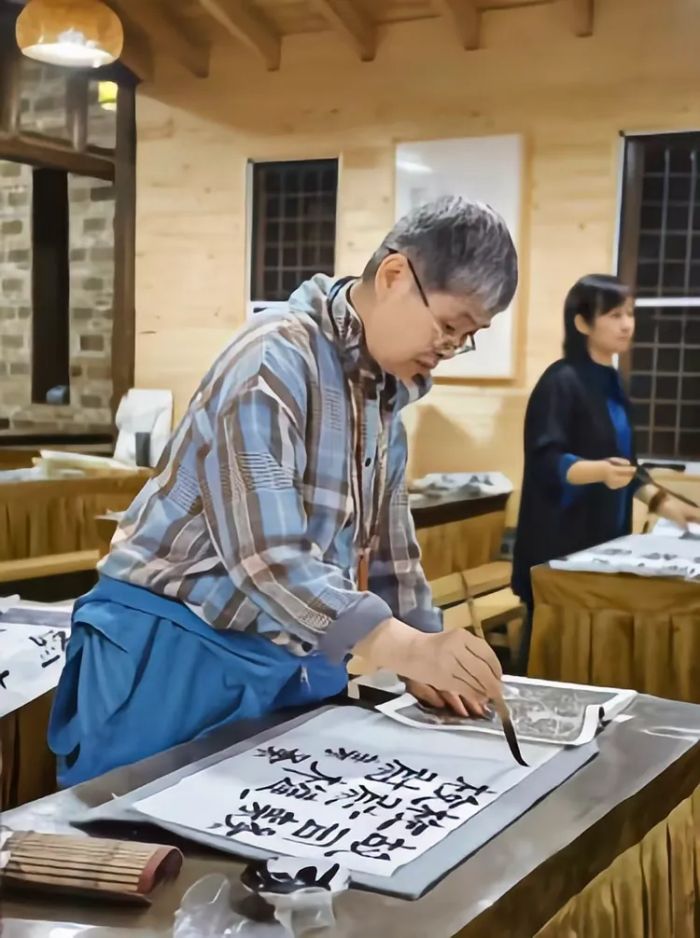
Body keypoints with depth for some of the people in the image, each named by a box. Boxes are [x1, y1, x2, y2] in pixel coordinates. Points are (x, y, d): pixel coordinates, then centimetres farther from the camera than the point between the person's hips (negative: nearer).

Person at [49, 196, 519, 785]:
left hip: (294, 657, 8)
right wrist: (402, 645, -35)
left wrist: (425, 654, 7)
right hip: (179, 648, -8)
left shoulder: (387, 389, 8)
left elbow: (386, 536, 16)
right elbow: (266, 551, -29)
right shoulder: (276, 360, -20)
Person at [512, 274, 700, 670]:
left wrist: (659, 500, 9)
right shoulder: (561, 381, -14)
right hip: (562, 541, -8)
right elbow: (546, 461, -21)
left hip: (604, 536, 8)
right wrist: (600, 471, -38)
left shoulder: (612, 381, 11)